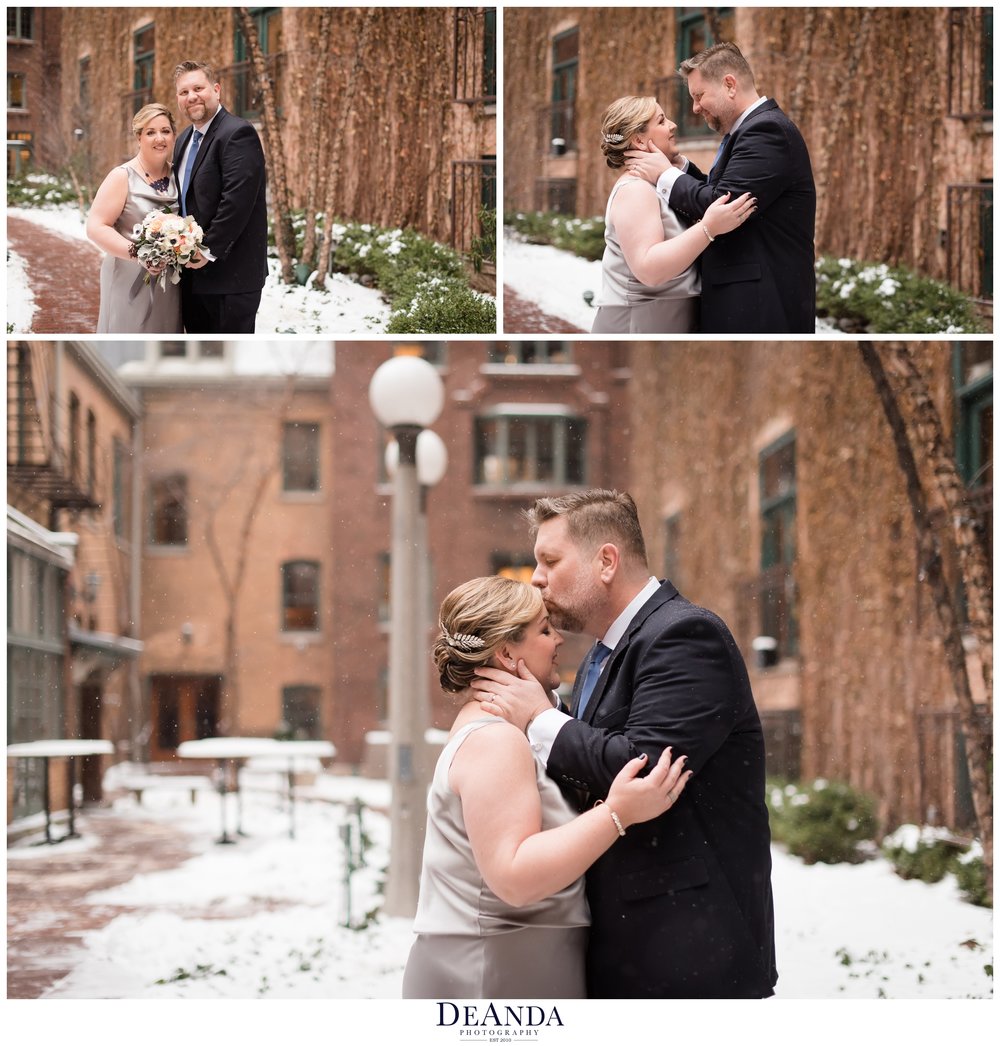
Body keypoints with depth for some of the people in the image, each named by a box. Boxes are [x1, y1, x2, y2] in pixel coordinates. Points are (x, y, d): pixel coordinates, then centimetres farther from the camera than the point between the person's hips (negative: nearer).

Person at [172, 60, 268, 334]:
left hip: (230, 275, -9)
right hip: (194, 275, 9)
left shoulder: (238, 134, -14)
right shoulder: (185, 139, 16)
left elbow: (236, 200, -21)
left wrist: (209, 251, -18)